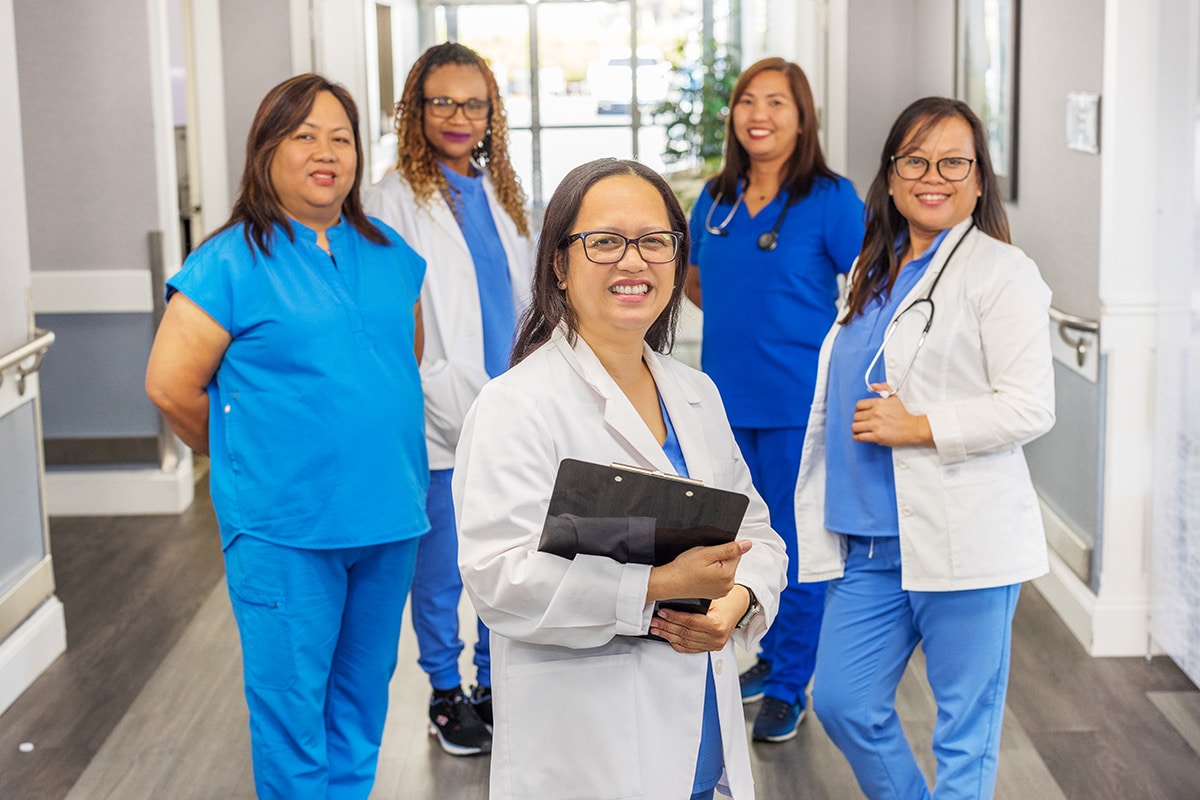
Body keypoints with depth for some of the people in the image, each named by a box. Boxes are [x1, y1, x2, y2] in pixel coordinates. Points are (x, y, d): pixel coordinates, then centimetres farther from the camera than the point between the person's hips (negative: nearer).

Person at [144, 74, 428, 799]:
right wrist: (245, 455, 2)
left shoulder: (390, 253, 8)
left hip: (388, 518, 5)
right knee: (292, 698, 4)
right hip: (284, 526, -5)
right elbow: (170, 385, -9)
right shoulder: (230, 263, -9)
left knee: (364, 690, 17)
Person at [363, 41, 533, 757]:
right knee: (442, 568, 6)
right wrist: (456, 399, -14)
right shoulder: (394, 199, -7)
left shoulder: (501, 193, 11)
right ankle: (447, 692, 23)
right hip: (442, 422, -5)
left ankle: (495, 685, 29)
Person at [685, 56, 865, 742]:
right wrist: (744, 324, 11)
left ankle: (789, 686, 15)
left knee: (796, 544, 2)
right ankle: (771, 655, 35)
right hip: (727, 397, 6)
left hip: (797, 401, -6)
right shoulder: (716, 199, 7)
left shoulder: (829, 198, -9)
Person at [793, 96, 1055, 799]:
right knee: (842, 701, 9)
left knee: (965, 729, 4)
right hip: (872, 537, 7)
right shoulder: (878, 273, 16)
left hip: (962, 541, -7)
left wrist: (918, 427, -17)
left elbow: (1031, 406, -13)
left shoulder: (1000, 271, -7)